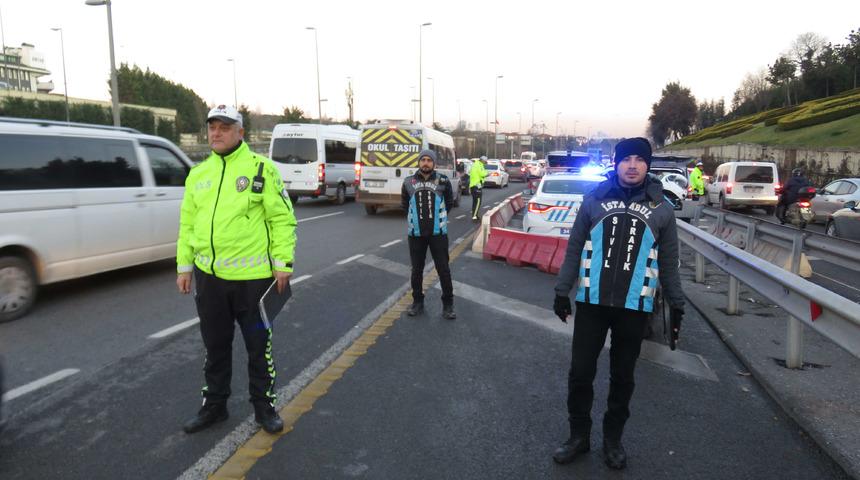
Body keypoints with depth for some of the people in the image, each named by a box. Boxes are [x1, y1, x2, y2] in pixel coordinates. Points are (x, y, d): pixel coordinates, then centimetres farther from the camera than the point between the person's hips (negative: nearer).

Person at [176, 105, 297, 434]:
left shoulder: (261, 168, -5)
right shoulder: (198, 174, 10)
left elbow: (282, 218, -7)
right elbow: (187, 223, 15)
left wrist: (283, 263, -11)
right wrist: (184, 265, 11)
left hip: (252, 276, -5)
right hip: (209, 276, 5)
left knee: (258, 346, 9)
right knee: (215, 346, 18)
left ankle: (264, 406, 25)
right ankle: (214, 405, 34)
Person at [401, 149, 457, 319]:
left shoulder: (443, 181, -3)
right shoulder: (408, 182, 1)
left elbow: (450, 201, 13)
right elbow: (404, 204, 17)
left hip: (438, 233, -2)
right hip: (416, 234, 2)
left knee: (443, 269, 2)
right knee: (416, 270, 11)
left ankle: (448, 304, 15)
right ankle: (417, 302, 27)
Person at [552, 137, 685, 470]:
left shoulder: (661, 208, 3)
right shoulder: (595, 199, 1)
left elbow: (668, 262, 8)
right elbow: (574, 249, 3)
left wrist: (676, 305, 7)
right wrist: (562, 291, 2)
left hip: (635, 305, 0)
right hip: (592, 301, 0)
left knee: (622, 377, 12)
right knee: (580, 372, 5)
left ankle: (613, 439, 30)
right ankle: (579, 435, 24)